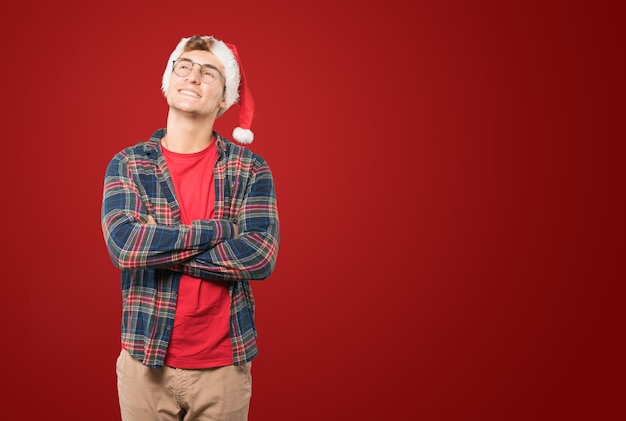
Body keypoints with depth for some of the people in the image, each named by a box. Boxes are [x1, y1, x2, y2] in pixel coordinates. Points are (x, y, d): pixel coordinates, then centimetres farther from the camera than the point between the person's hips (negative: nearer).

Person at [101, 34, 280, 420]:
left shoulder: (250, 169, -3)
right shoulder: (127, 165, -1)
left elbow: (261, 257, -16)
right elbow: (123, 245, -17)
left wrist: (158, 246, -16)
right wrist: (219, 229, -16)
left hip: (224, 364, 0)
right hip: (146, 360, 0)